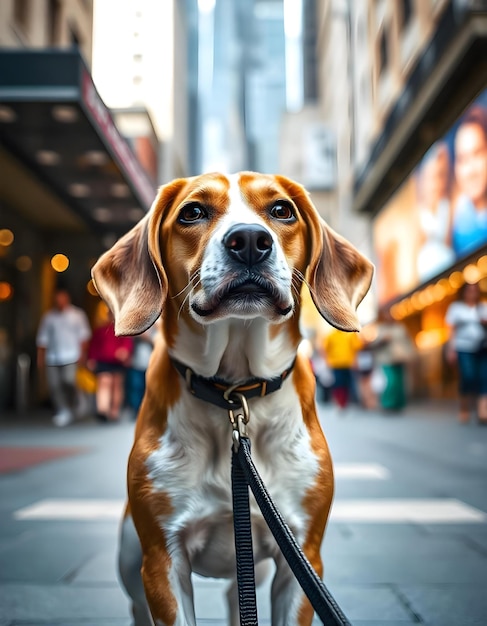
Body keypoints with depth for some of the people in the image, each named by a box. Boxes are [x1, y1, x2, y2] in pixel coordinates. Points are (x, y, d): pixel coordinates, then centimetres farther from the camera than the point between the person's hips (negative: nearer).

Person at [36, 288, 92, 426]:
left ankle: (71, 409, 9)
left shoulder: (77, 315, 2)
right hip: (52, 358, 2)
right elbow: (42, 339, 9)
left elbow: (83, 335, 3)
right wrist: (40, 358, 6)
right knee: (54, 386, -2)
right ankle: (62, 412, 12)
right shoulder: (48, 317, 6)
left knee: (68, 382, -13)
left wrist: (82, 354, -3)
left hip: (71, 357, -2)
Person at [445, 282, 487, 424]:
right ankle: (464, 409, 3)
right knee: (468, 376, -17)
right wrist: (451, 349, -2)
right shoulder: (456, 307, 10)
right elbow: (452, 330, 6)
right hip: (464, 349, -3)